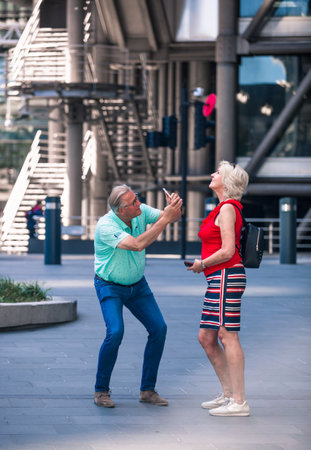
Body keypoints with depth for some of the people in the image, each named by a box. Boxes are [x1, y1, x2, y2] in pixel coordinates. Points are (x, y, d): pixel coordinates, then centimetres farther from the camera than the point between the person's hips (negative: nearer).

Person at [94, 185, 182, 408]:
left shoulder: (141, 212, -10)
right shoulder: (105, 226, -29)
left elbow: (173, 217, -9)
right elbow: (137, 245, -40)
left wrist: (175, 206, -34)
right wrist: (165, 218, -41)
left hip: (137, 285, 6)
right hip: (110, 287, -6)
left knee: (159, 328, -7)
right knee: (116, 332, -25)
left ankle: (147, 389, 3)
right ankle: (101, 391, -8)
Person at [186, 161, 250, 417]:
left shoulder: (228, 208, -10)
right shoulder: (223, 208, 20)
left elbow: (227, 251, -16)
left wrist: (201, 264, -4)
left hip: (226, 276, -10)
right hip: (219, 279, 10)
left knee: (227, 336, -11)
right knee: (206, 338, 11)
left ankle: (239, 402, -11)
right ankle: (228, 394, 17)